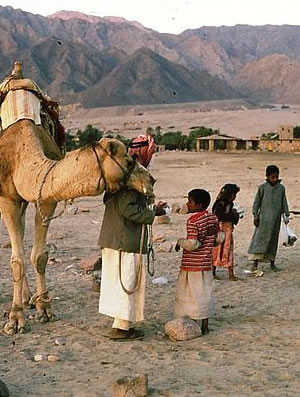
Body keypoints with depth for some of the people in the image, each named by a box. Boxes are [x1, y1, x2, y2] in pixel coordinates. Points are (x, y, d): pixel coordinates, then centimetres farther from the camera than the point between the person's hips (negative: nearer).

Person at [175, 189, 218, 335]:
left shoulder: (193, 221, -18)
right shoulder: (213, 218, 5)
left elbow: (192, 244, -22)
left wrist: (180, 241, -7)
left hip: (192, 265, -7)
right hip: (206, 263, 7)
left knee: (192, 294, 3)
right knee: (205, 293, 12)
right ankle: (204, 326, 16)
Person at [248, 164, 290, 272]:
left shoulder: (281, 188, 6)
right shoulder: (263, 187, -2)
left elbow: (284, 202, 13)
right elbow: (256, 202, 1)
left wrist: (286, 215, 8)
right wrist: (255, 216, -3)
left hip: (276, 218, 3)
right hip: (264, 217, -3)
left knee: (273, 240, 9)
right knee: (260, 238, -7)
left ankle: (272, 263, 18)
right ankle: (255, 262, -6)